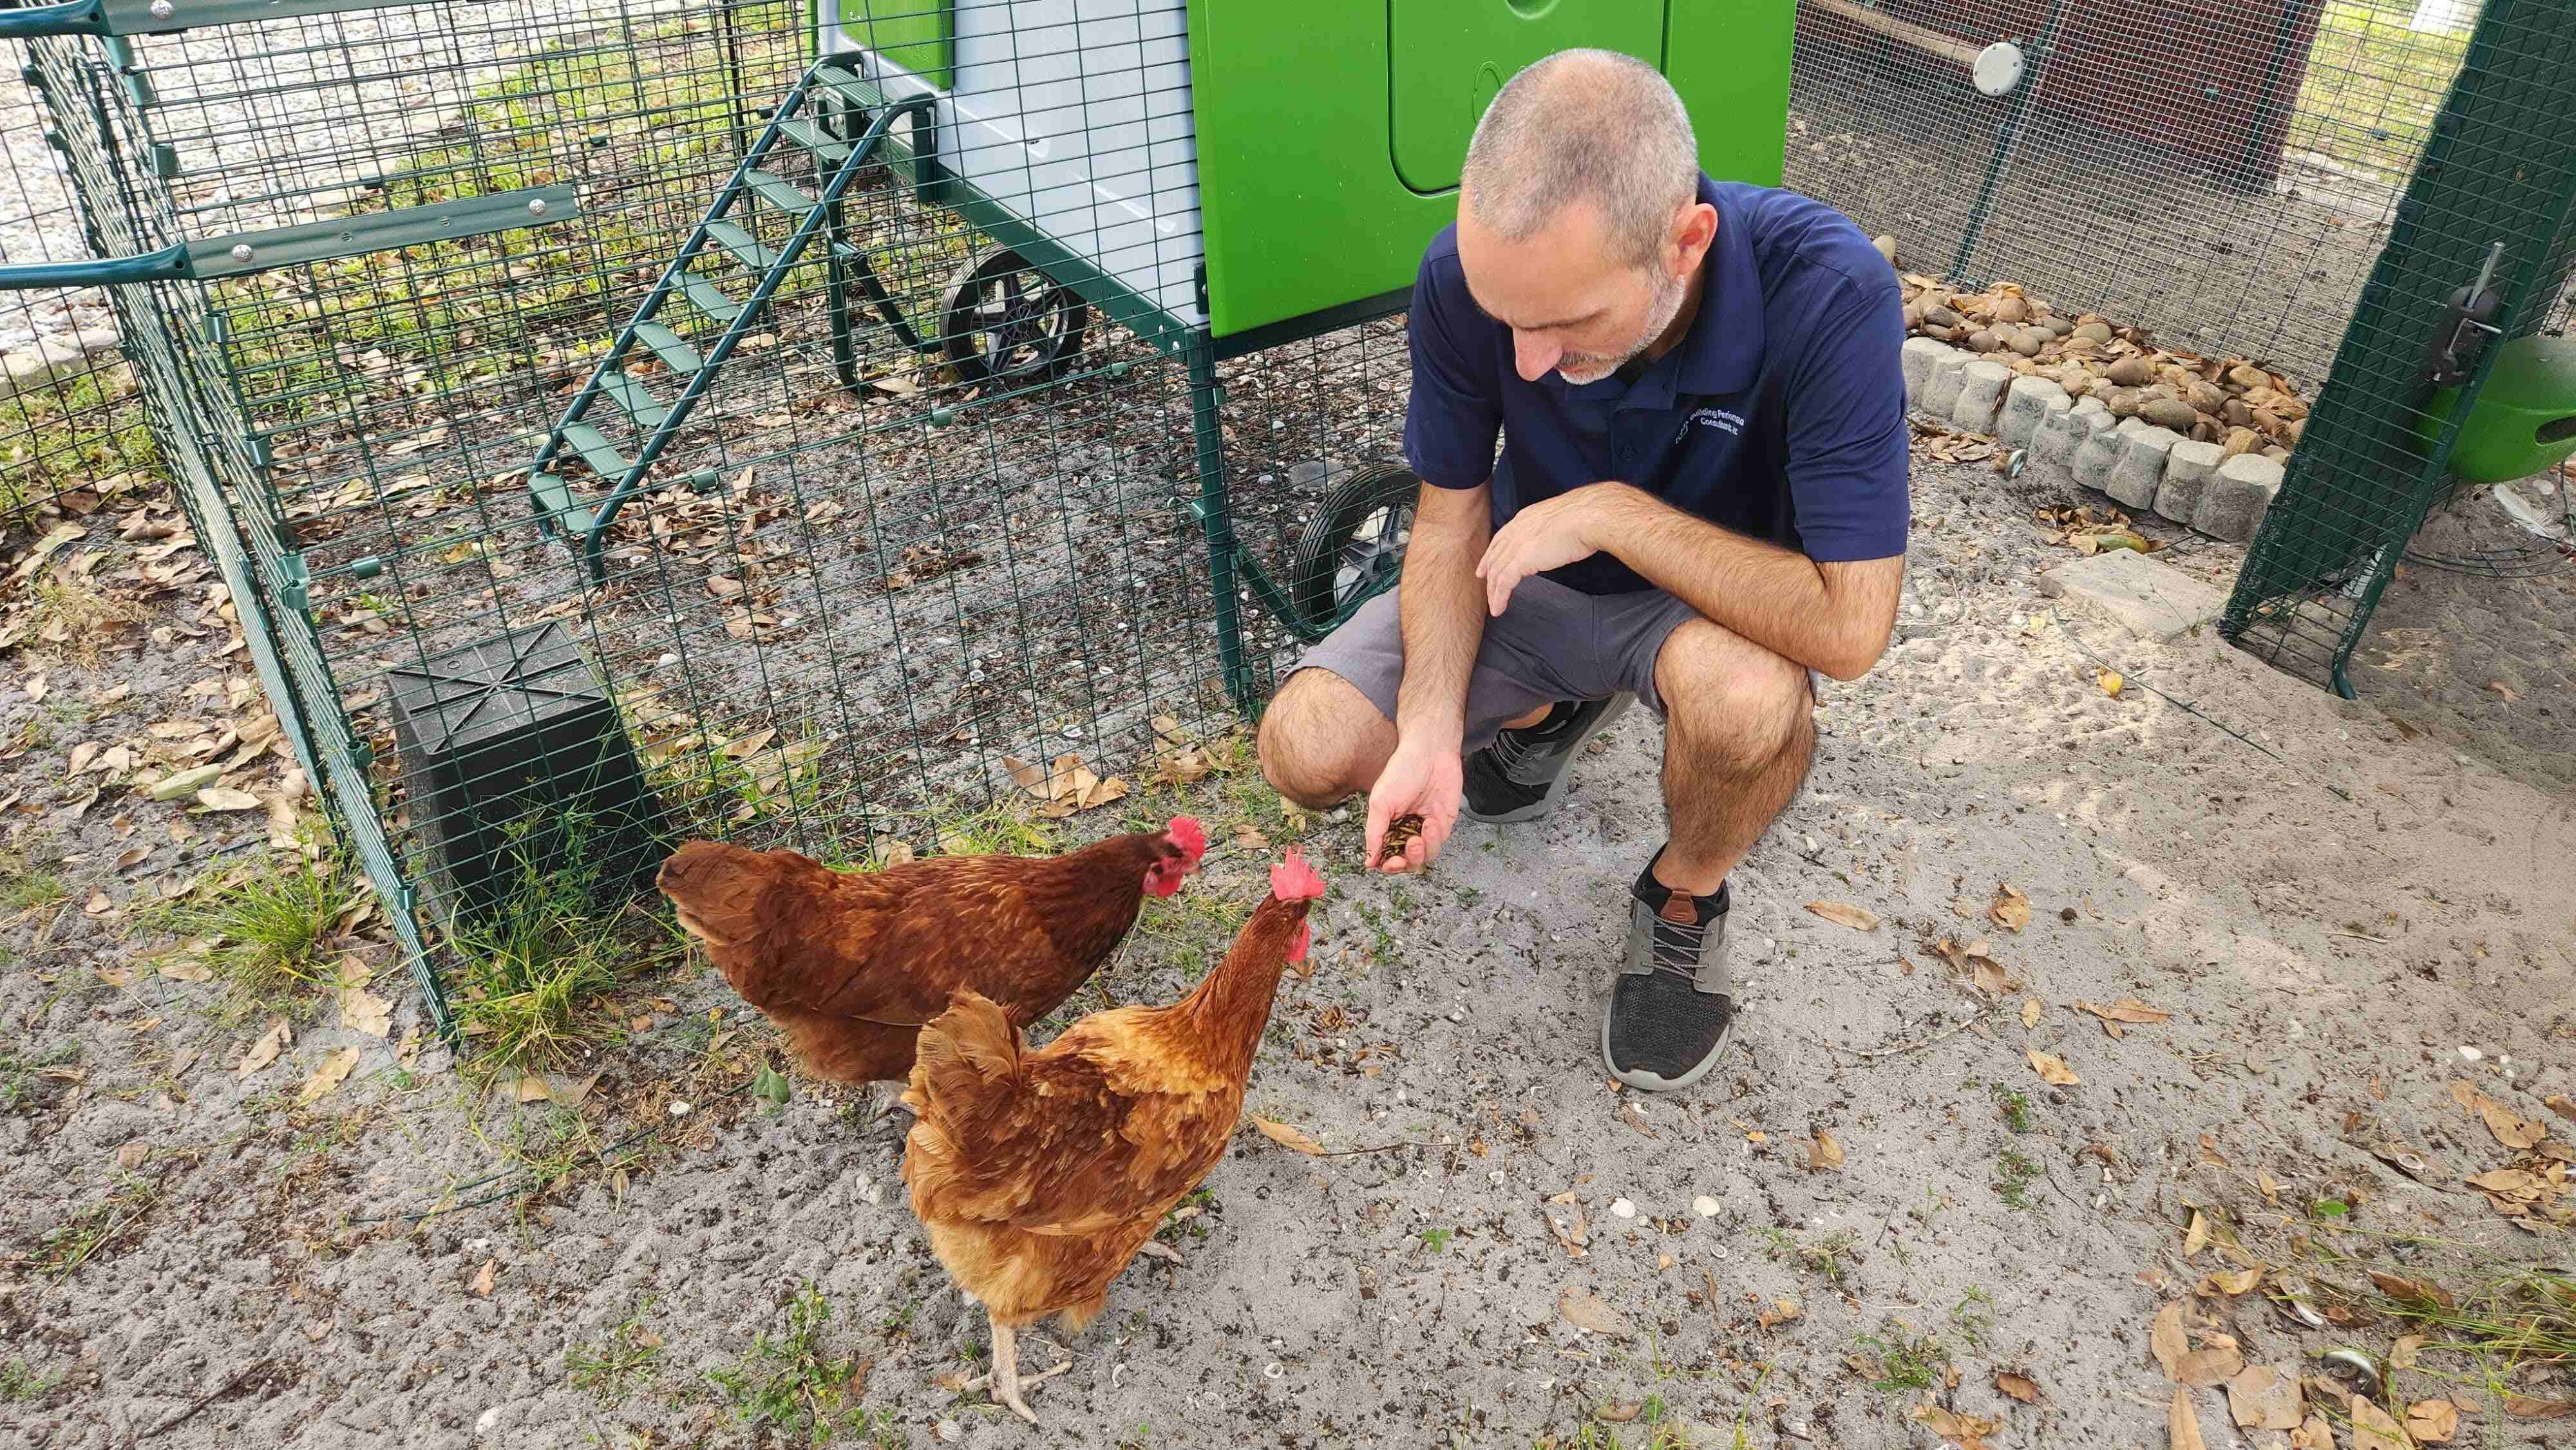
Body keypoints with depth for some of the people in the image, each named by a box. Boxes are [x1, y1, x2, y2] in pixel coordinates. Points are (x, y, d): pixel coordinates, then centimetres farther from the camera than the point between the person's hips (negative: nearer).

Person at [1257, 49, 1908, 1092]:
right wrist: (1431, 734, -25)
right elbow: (1451, 523, -12)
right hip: (1533, 580, 3)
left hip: (1714, 600, -3)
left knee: (1745, 694, -39)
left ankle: (1685, 899, -2)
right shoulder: (1466, 277, -25)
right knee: (1307, 751, -14)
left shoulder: (1826, 294, -35)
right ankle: (1555, 711, 17)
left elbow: (1848, 627, -35)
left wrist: (1610, 511, -33)